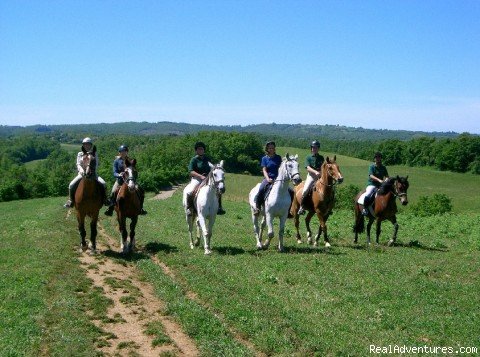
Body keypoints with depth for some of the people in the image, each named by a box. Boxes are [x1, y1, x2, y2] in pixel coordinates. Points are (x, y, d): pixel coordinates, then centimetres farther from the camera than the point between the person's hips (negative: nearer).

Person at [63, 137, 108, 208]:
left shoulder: (94, 154, 8)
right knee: (71, 185, -22)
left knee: (103, 184, -24)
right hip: (82, 173, 1)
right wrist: (81, 170, -21)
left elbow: (96, 164, 0)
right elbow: (78, 164, 1)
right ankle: (71, 201, -7)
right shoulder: (80, 154, 9)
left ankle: (105, 199, -7)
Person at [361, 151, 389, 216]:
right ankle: (365, 208, -16)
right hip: (372, 184, -5)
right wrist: (379, 180, -31)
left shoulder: (383, 167, 13)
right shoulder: (372, 166, -3)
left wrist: (386, 179, -17)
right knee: (367, 195, -31)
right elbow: (371, 176, -16)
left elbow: (386, 176, 8)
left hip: (380, 185, 5)